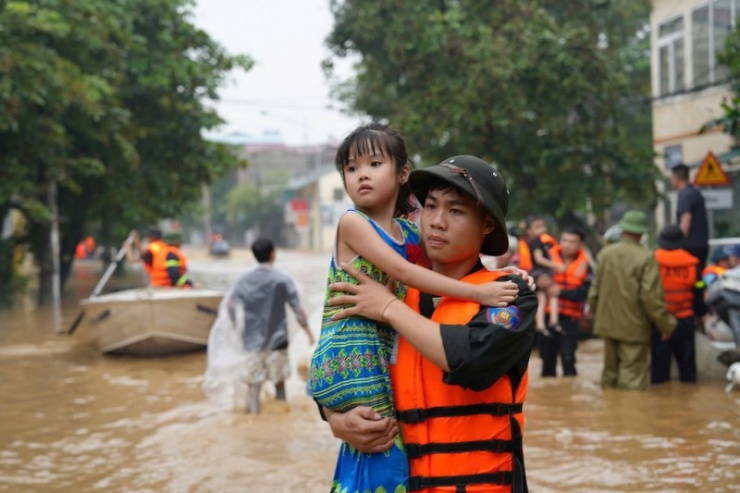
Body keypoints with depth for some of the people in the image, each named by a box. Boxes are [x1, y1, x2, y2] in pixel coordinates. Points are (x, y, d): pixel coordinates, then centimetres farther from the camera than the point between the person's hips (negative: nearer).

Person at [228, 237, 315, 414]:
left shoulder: (244, 279, 0)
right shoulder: (282, 279, -7)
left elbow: (231, 305, 1)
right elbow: (297, 308, -8)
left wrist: (236, 324, 16)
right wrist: (307, 329, 1)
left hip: (252, 340, 2)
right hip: (277, 339, -2)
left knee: (253, 383, 5)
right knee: (279, 381, 9)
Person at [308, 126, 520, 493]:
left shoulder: (409, 232, 10)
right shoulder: (352, 223, -10)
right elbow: (404, 274, -18)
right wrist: (478, 292, -20)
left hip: (378, 359, 7)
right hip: (348, 359, -7)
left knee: (364, 454, 15)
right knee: (385, 457, -5)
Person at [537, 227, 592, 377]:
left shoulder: (584, 266, -1)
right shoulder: (549, 257, 2)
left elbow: (583, 292, -11)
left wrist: (561, 292, -22)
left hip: (569, 319, -2)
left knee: (568, 358, -6)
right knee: (547, 357, 11)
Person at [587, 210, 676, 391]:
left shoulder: (604, 253, 0)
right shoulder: (646, 257, -15)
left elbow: (595, 289, 7)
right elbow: (651, 296, -16)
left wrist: (594, 312, 24)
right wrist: (666, 324, -5)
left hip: (607, 323, 5)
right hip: (634, 327, -5)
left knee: (610, 371, 18)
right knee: (633, 376, -2)